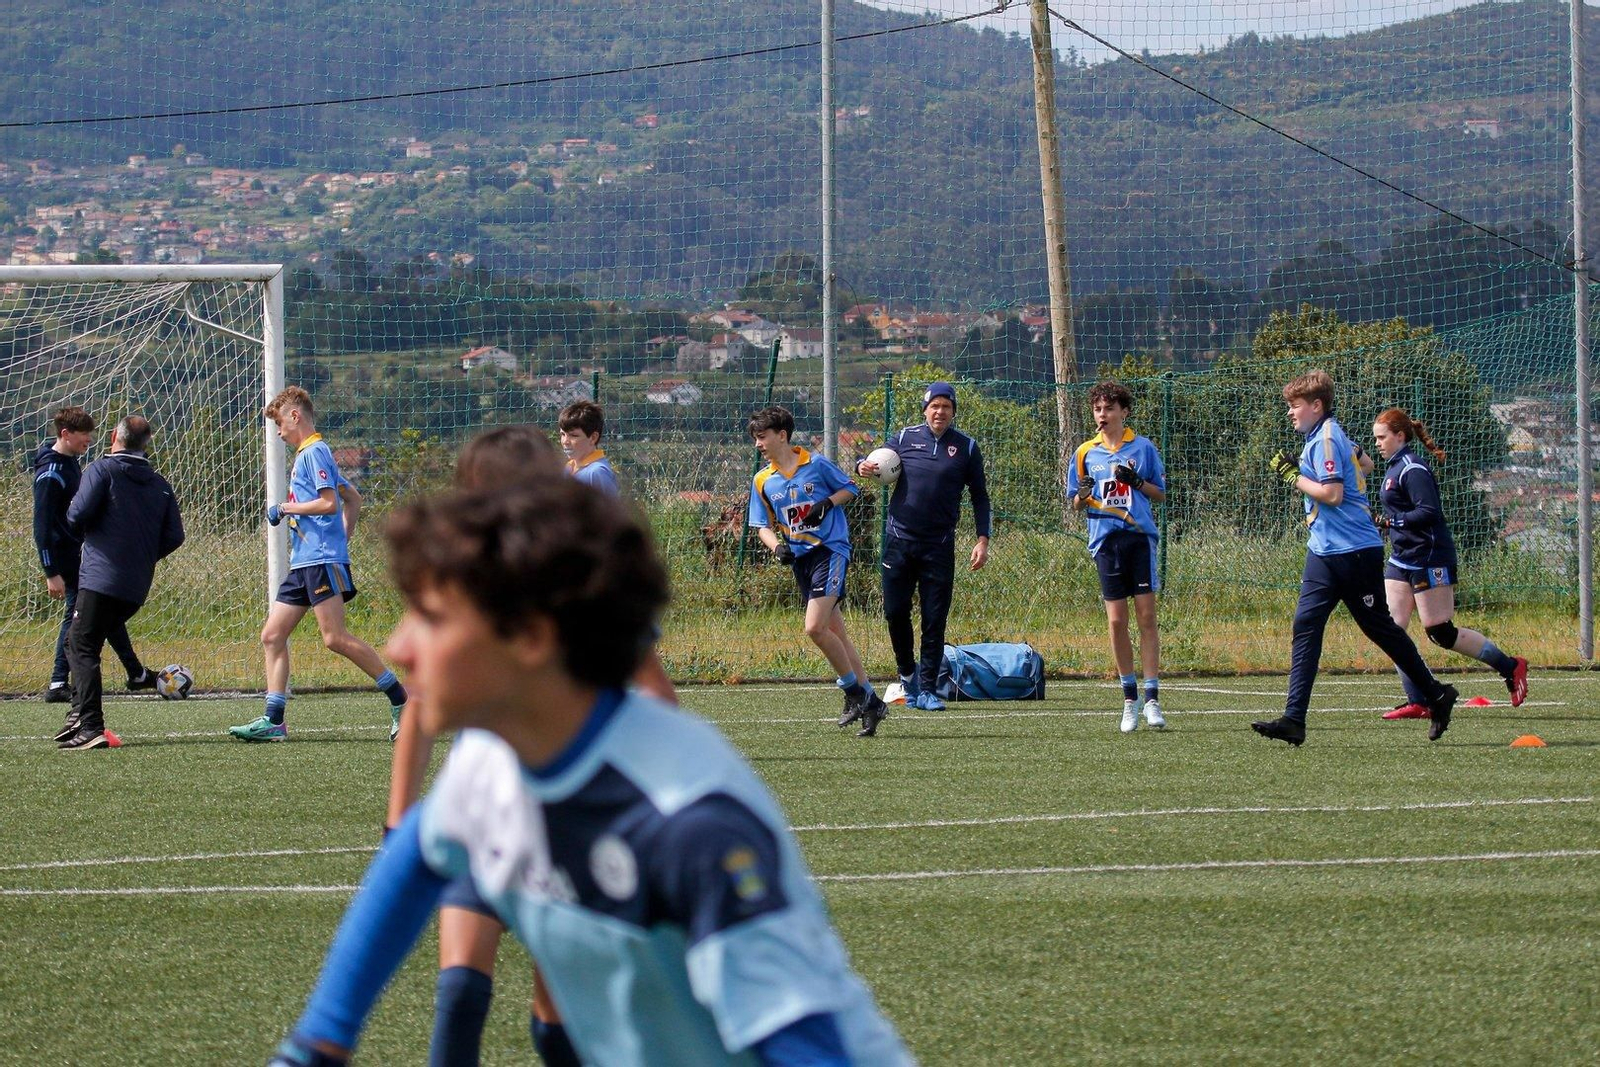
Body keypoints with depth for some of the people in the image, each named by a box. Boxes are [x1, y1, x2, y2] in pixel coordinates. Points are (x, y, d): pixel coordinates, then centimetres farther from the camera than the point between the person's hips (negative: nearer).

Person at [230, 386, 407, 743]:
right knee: (272, 635, 4)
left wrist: (286, 509, -8)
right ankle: (273, 721, 3)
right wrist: (343, 538, 26)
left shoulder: (314, 452, -8)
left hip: (322, 560, -10)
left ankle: (400, 699, -10)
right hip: (303, 563, 10)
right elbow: (351, 497, 29)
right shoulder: (307, 454, 22)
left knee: (335, 637, -15)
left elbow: (329, 503, -18)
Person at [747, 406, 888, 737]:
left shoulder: (816, 464, -4)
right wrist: (777, 546, -10)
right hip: (800, 559, 6)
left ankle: (854, 690, -4)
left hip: (831, 549, -6)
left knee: (815, 627, -20)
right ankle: (870, 702, 14)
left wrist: (827, 503, -12)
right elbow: (763, 526, 10)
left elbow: (849, 488, 7)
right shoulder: (762, 481, 8)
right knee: (835, 634, 8)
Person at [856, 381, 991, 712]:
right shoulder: (905, 439, 5)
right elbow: (878, 464, 11)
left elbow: (979, 496, 9)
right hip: (900, 539, 1)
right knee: (895, 611, 0)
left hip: (939, 545, -1)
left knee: (935, 620, -1)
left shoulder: (966, 447, 4)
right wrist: (863, 466, -14)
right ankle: (907, 672, 23)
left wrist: (983, 539, 1)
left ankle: (926, 689, 6)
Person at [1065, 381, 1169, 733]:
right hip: (1106, 541, 2)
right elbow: (1075, 504, 15)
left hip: (1140, 536, -2)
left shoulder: (1143, 447, 6)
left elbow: (1161, 494, 10)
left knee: (1147, 617, -6)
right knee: (1116, 621, 0)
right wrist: (1083, 495, -8)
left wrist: (1137, 482, -9)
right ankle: (1129, 698, 9)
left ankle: (1152, 697, -5)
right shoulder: (1086, 453, 10)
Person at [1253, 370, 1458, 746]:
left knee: (1380, 628, 2)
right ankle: (1294, 720, -9)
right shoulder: (1328, 436, 14)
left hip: (1354, 552, -10)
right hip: (1324, 551, 10)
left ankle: (1437, 696, 19)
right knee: (1305, 626, -3)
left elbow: (1332, 493, -24)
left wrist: (1294, 477, -13)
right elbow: (1362, 462, 32)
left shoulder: (1325, 440, -16)